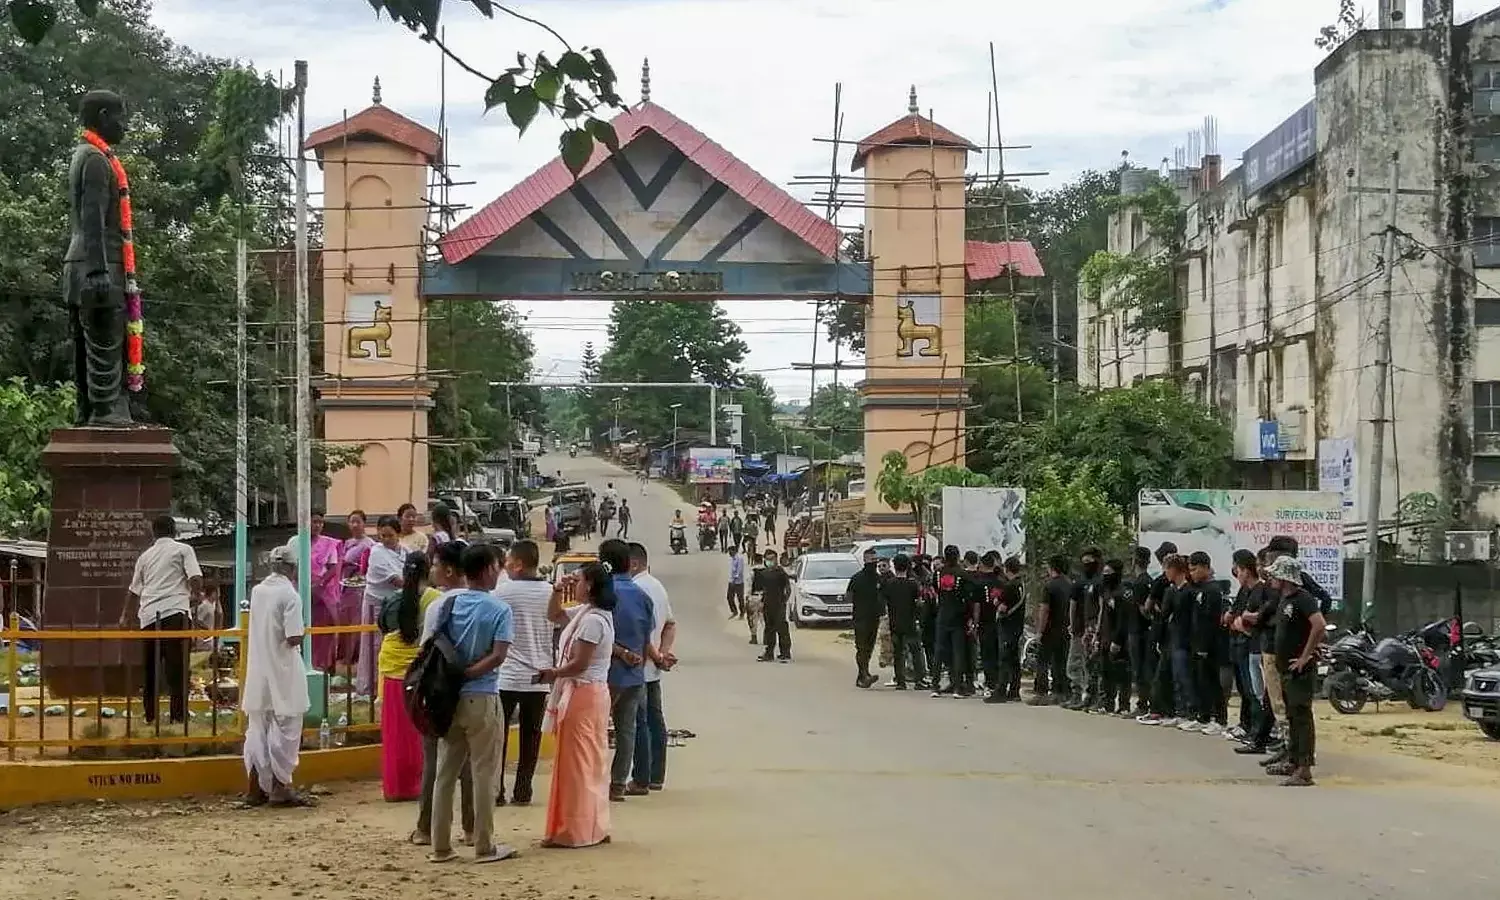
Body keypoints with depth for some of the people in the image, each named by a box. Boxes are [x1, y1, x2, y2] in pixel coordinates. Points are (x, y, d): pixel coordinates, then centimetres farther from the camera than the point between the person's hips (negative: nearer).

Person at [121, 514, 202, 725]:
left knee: (151, 668, 12)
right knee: (177, 668, -6)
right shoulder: (182, 549, 7)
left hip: (148, 616, 5)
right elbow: (196, 579, -6)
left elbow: (134, 591, 29)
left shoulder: (145, 555, 21)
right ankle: (178, 714, -12)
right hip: (175, 613, -5)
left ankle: (150, 715, 16)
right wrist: (195, 596, 15)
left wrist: (126, 616, 42)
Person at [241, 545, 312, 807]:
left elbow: (258, 627, 12)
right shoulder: (290, 594, -14)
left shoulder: (257, 590, 6)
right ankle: (280, 788, 3)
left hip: (258, 671, 6)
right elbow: (294, 638, -19)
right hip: (282, 671, -6)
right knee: (285, 728, 2)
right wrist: (299, 639, 0)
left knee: (257, 728, 11)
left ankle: (256, 787, 14)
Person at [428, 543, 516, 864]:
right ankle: (484, 846, 8)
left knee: (445, 772, 10)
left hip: (448, 696, 4)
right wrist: (467, 673, -13)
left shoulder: (448, 602, 2)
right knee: (484, 773, 4)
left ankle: (440, 846, 13)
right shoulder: (500, 610, -10)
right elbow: (498, 656, -18)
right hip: (481, 698, -4)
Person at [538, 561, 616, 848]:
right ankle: (595, 828, 20)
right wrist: (557, 591, 9)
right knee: (590, 764, 14)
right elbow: (554, 616, 27)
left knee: (577, 763, -5)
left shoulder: (592, 620, -19)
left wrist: (553, 674, -5)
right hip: (590, 694, 10)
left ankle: (574, 831, -1)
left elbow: (579, 663, -21)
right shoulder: (584, 612, 12)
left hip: (582, 695, -10)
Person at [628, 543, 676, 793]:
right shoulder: (658, 586, 15)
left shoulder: (636, 588, -16)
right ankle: (656, 777, 17)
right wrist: (663, 652, 7)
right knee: (655, 720, 12)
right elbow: (671, 624, 19)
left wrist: (657, 656, -11)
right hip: (653, 669, 10)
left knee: (639, 723, -6)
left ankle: (641, 779, -5)